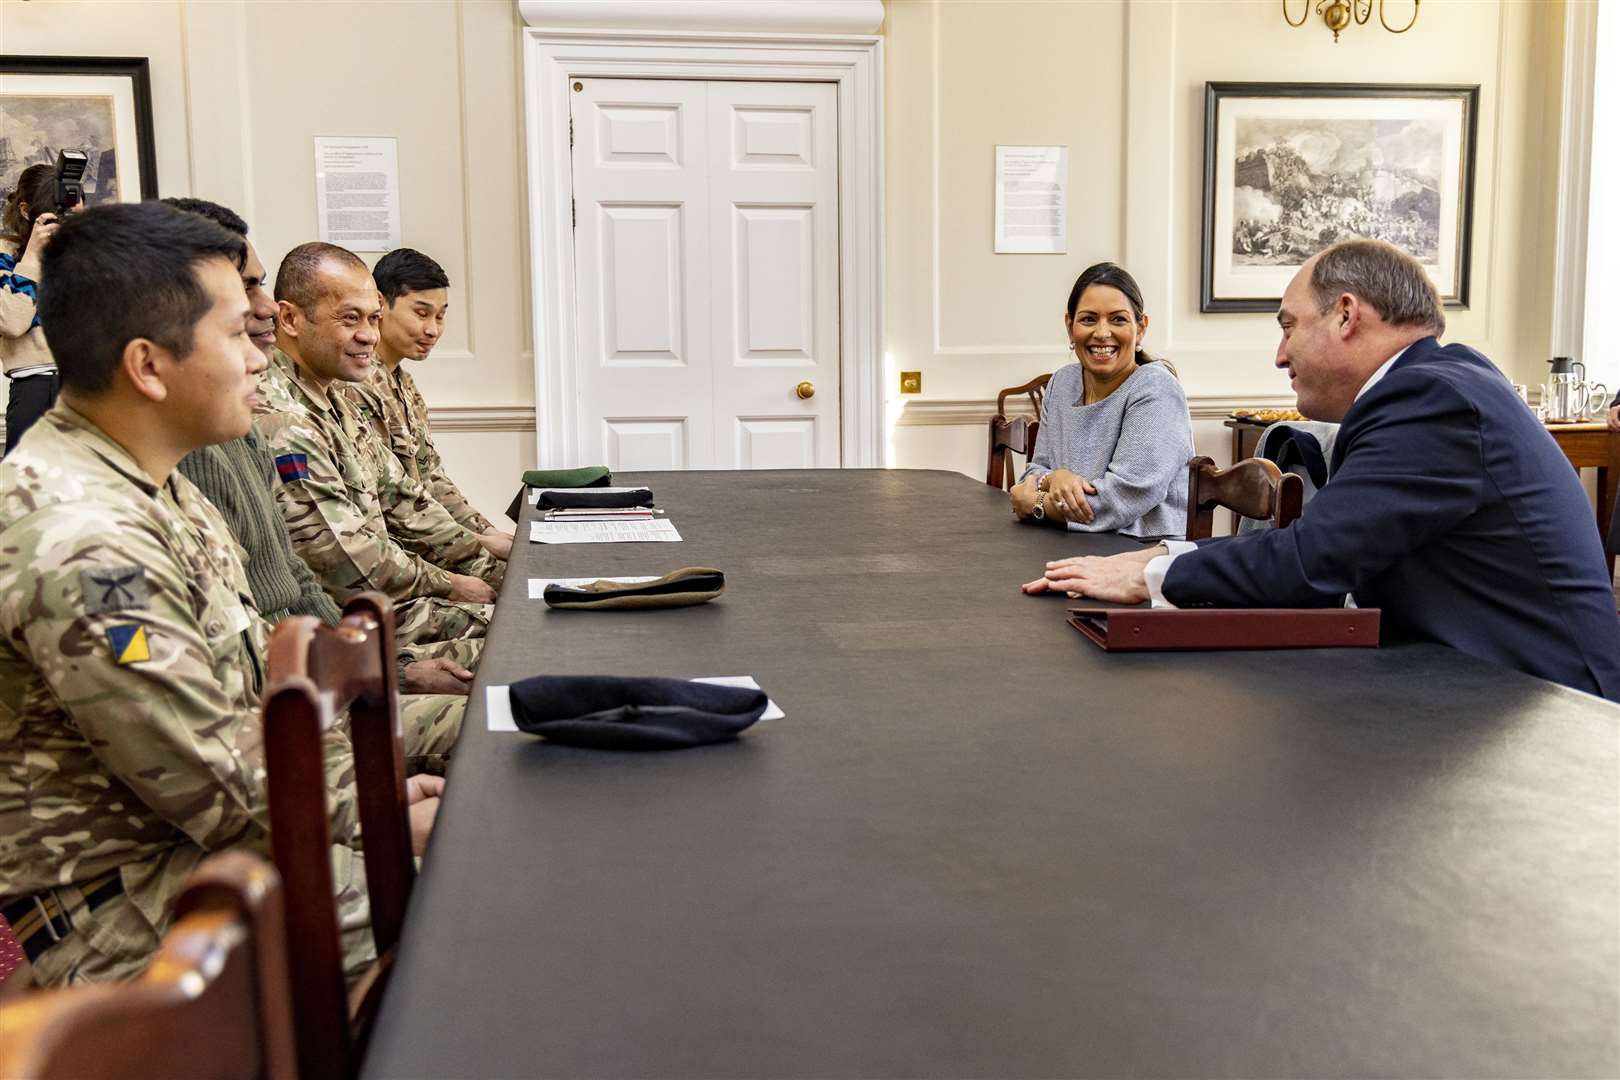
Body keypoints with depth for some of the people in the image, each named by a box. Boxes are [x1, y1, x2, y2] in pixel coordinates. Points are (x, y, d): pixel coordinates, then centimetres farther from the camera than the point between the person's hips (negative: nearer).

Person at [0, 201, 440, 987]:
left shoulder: (150, 485, 5)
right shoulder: (79, 548, -28)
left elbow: (261, 679, 11)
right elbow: (229, 792, -23)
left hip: (204, 843, 9)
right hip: (132, 913, -9)